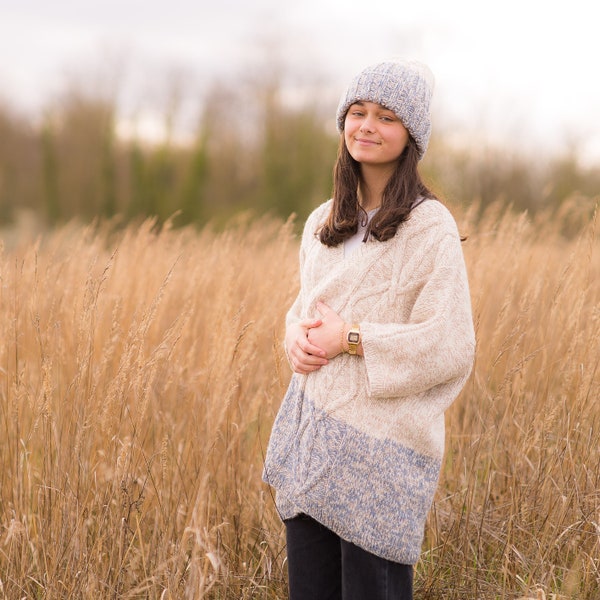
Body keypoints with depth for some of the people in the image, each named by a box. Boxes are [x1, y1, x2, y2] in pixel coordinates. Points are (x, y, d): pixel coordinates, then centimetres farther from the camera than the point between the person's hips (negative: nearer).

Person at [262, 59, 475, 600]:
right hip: (310, 433, 6)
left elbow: (450, 348, -14)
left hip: (382, 441, -6)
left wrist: (349, 338, -15)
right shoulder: (323, 223, 11)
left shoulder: (429, 226, -10)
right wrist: (298, 334, -1)